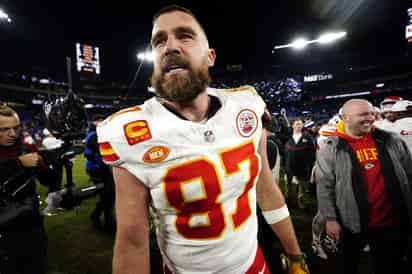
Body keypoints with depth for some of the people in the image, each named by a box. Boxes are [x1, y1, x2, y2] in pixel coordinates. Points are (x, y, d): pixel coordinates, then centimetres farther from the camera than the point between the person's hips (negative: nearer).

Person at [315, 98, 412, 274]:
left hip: (393, 222, 3)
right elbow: (324, 186, -10)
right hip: (353, 223, -2)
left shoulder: (391, 141, 2)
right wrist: (330, 218, -11)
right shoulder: (331, 148, -10)